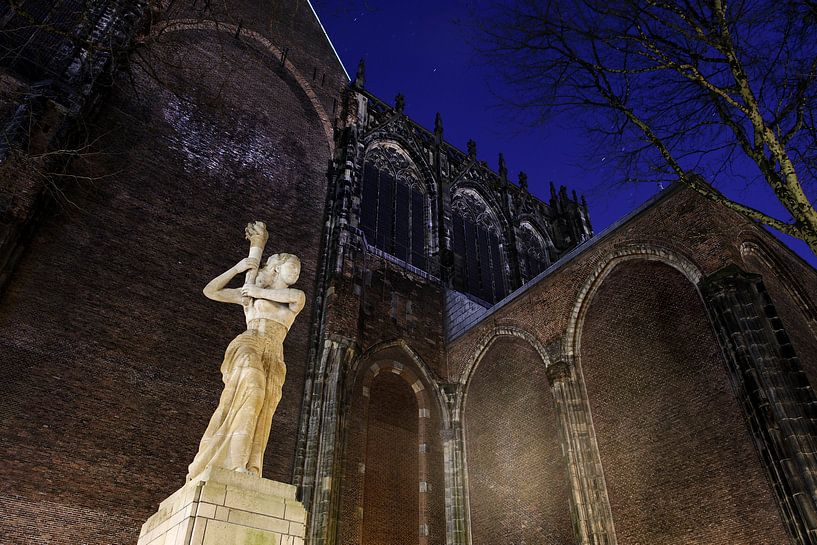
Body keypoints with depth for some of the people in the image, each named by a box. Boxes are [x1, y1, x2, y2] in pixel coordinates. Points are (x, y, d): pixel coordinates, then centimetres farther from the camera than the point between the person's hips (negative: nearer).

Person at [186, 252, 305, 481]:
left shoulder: (296, 300, 24)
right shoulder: (249, 293, 20)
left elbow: (296, 295, -1)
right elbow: (210, 291, 17)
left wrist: (259, 292, 5)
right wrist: (237, 268, 11)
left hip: (274, 358, 3)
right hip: (248, 346, -3)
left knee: (261, 416, -14)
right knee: (252, 394, -30)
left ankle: (250, 472, -26)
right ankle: (237, 464, -39)